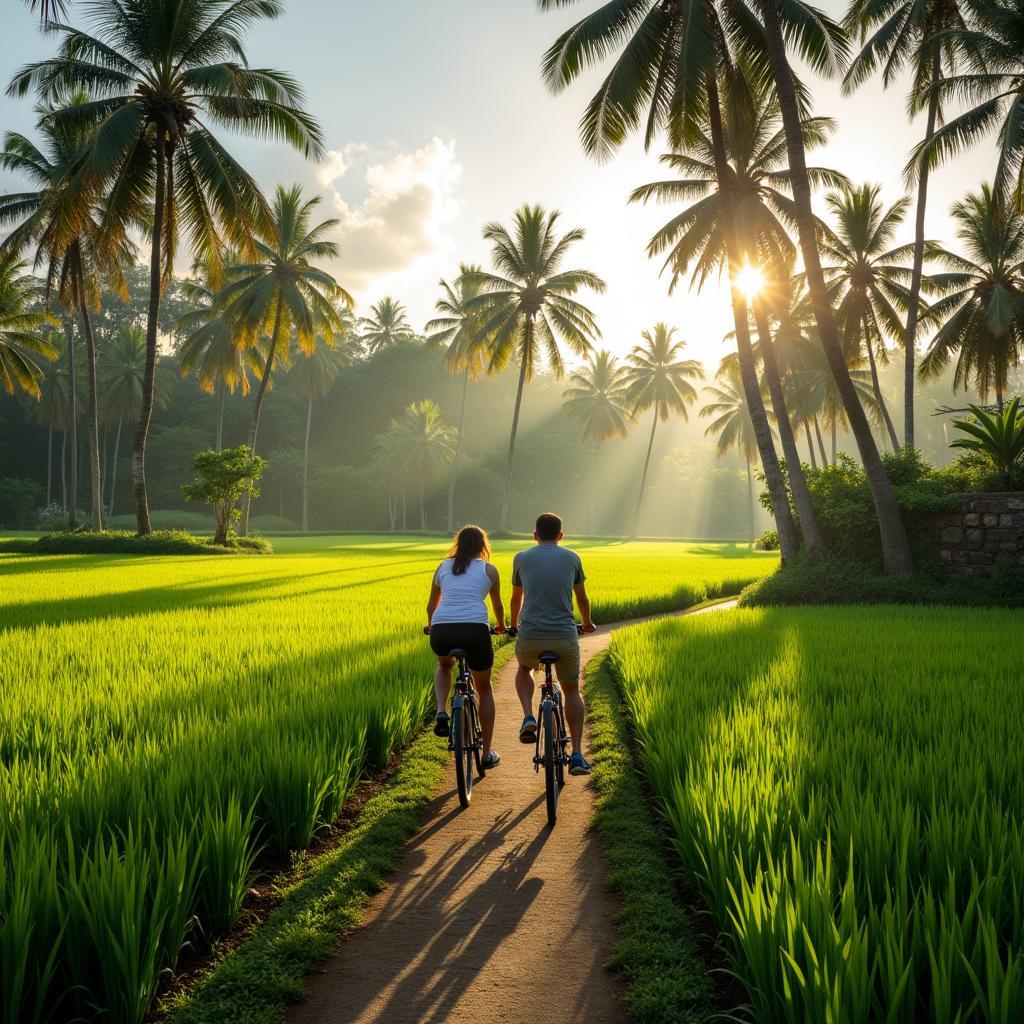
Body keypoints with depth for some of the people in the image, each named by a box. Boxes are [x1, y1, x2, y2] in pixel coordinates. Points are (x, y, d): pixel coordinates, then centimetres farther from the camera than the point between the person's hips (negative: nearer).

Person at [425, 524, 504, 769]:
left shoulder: (444, 567, 23)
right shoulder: (488, 569, 17)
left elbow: (431, 606, 33)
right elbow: (498, 606, 30)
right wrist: (501, 626, 51)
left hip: (441, 631, 2)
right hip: (475, 629, -2)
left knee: (444, 664, 37)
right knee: (484, 689, 21)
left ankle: (441, 712, 12)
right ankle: (487, 753, 23)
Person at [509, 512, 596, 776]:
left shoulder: (522, 559, 8)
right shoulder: (572, 558, 8)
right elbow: (582, 599, 19)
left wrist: (515, 624, 42)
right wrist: (587, 623, 39)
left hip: (530, 638, 0)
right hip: (565, 637, 0)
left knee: (524, 669, 32)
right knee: (572, 691, 20)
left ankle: (529, 718, 9)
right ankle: (577, 755, 12)